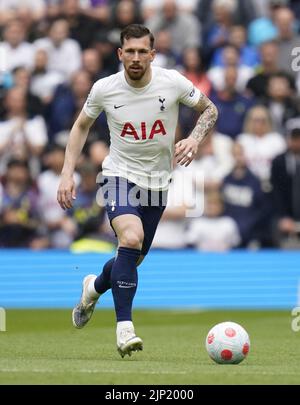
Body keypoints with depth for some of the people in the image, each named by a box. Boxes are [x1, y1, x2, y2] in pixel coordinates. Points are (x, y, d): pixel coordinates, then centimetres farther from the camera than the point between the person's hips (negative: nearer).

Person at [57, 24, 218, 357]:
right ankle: (124, 328, -27)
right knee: (132, 238, -30)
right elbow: (81, 126, 7)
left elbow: (209, 109, 5)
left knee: (132, 259, 13)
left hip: (157, 182, 3)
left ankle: (94, 287, 49)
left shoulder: (173, 83, -11)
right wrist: (67, 174, 0)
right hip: (120, 176, -3)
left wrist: (195, 139, -14)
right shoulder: (104, 89, -10)